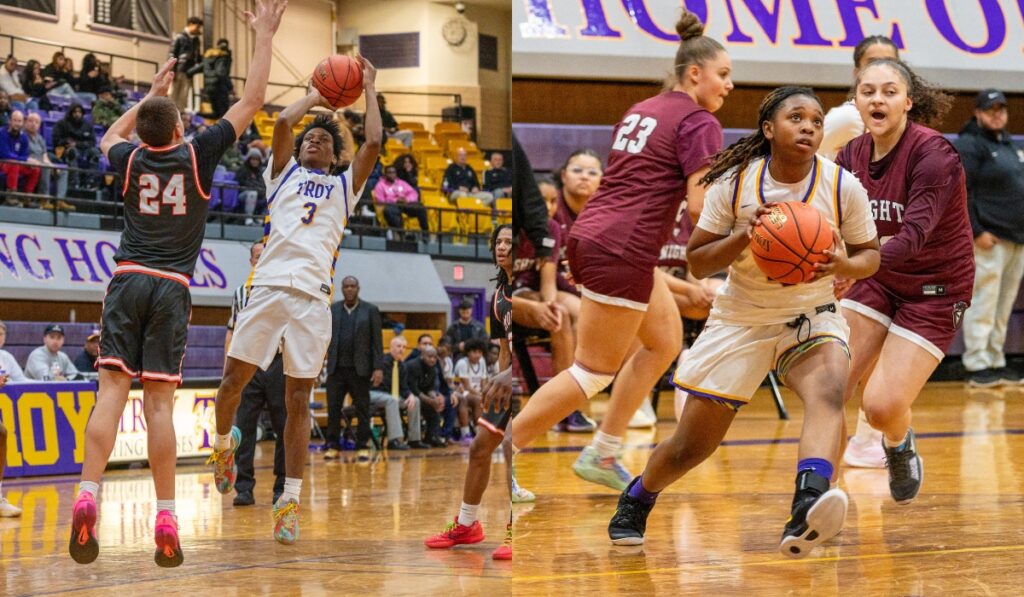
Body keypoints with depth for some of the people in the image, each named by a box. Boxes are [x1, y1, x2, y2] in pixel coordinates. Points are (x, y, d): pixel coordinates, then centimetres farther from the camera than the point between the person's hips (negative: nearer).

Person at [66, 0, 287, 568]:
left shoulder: (131, 160, 8)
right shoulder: (198, 155, 1)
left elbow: (110, 137, 35)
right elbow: (251, 101, 7)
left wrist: (152, 93, 41)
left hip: (127, 281, 1)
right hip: (171, 288, -1)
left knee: (112, 390, -6)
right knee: (159, 400, -3)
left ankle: (87, 499, -23)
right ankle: (165, 522, -6)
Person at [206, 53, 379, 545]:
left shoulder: (344, 186, 22)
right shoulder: (283, 173, 21)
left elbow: (374, 142, 10)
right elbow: (283, 122, 7)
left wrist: (369, 89, 19)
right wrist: (315, 96, 21)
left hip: (313, 296, 0)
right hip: (268, 284, 0)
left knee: (298, 400, -3)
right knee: (233, 380, 1)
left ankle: (290, 501, -2)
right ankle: (224, 444, 32)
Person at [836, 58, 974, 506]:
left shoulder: (934, 154, -23)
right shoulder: (852, 155, -4)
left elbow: (914, 234, -34)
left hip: (935, 289, -5)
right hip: (878, 280, 5)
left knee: (882, 405, -15)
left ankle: (900, 445, 22)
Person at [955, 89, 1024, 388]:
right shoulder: (969, 145, -7)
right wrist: (977, 231, -19)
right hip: (989, 239, -8)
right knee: (983, 304, -8)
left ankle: (996, 362, 17)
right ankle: (977, 366, -4)